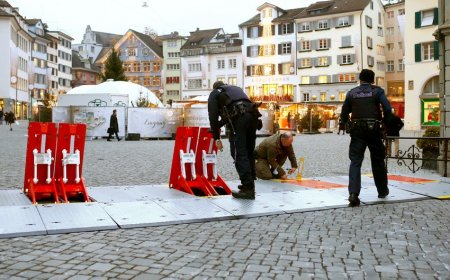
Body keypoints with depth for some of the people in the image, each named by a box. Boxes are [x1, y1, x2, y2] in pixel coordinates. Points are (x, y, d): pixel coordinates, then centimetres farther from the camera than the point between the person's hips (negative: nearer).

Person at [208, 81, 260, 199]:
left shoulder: (214, 93, 21)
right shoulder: (236, 89, 39)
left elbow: (213, 116, 8)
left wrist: (216, 138, 9)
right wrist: (218, 125, 52)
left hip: (239, 118, -6)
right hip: (252, 115, 6)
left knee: (239, 154, -5)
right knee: (248, 153, 15)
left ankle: (247, 189, -11)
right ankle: (249, 184, 19)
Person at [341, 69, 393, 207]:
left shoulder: (351, 93, 7)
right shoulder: (377, 91, 2)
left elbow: (344, 114, 7)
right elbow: (387, 109, -9)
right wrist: (385, 122, 7)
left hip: (357, 131, 1)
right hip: (373, 129, 0)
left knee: (355, 161, -3)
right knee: (378, 161, 15)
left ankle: (353, 193, -19)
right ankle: (382, 190, 28)